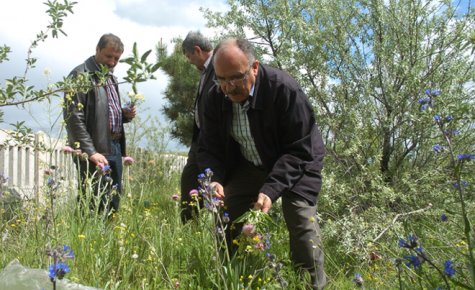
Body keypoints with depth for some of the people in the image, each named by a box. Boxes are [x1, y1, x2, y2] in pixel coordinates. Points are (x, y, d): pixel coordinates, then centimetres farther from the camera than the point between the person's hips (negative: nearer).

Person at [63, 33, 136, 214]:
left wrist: (124, 114, 5)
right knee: (94, 204, -7)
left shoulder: (110, 77, 17)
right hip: (94, 151, -8)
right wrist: (91, 152, -22)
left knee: (113, 203, 11)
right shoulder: (81, 75, -9)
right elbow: (74, 118, -16)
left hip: (115, 148, 8)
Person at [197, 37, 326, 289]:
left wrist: (271, 190, -40)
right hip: (247, 167, 5)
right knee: (226, 222, 3)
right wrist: (214, 180, -29)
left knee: (303, 225, -16)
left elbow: (299, 151, -28)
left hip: (295, 164, -4)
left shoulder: (285, 90, -30)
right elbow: (210, 148, -7)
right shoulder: (216, 97, -14)